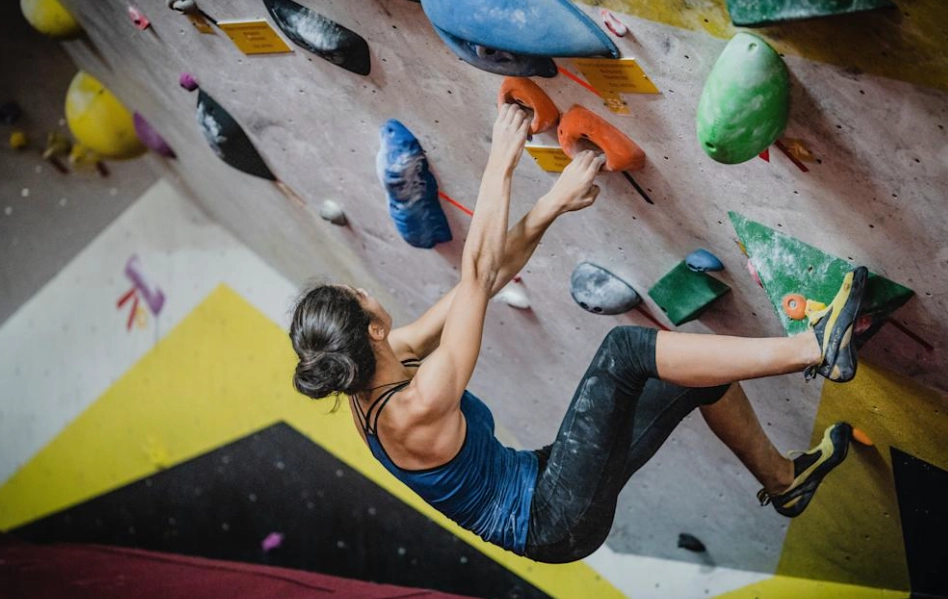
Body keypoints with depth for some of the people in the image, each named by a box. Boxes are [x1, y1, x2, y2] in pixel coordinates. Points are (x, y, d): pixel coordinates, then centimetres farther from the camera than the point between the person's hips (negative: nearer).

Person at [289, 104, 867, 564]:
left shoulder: (375, 372, -2)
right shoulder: (416, 408, -28)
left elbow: (486, 280, -2)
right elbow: (477, 277, -30)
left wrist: (552, 206, -8)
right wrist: (501, 167, -24)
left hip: (539, 485, 9)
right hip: (557, 521, -9)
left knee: (700, 371, 8)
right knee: (623, 349, -23)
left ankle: (783, 479, 29)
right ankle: (813, 347, -15)